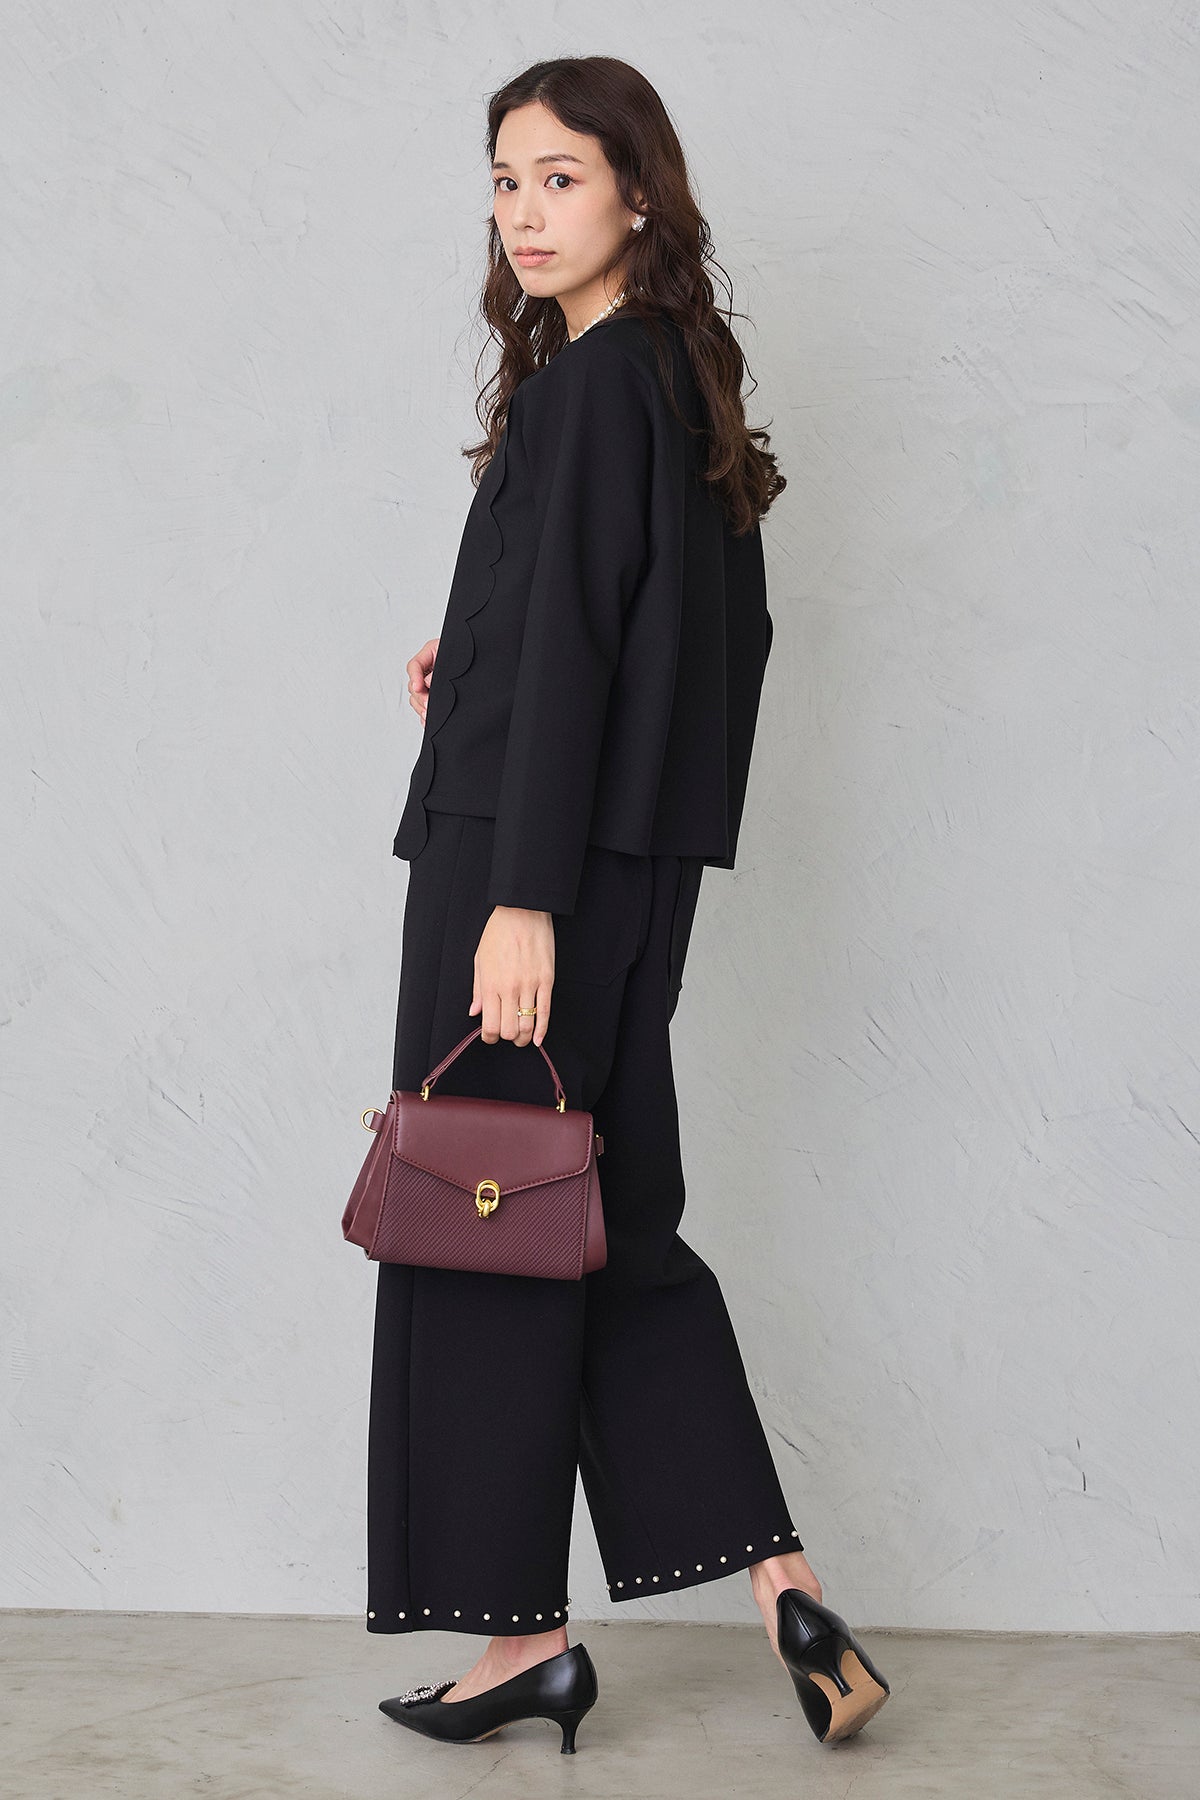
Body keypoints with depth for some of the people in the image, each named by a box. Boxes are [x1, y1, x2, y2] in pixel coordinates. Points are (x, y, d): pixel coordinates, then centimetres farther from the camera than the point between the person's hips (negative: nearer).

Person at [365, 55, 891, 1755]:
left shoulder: (590, 387, -13)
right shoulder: (683, 377, 14)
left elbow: (567, 647, -20)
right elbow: (711, 634, 20)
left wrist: (522, 897, -22)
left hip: (533, 854, -9)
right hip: (635, 863, 9)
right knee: (608, 1216, 14)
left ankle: (524, 1631, 11)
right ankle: (781, 1581, 13)